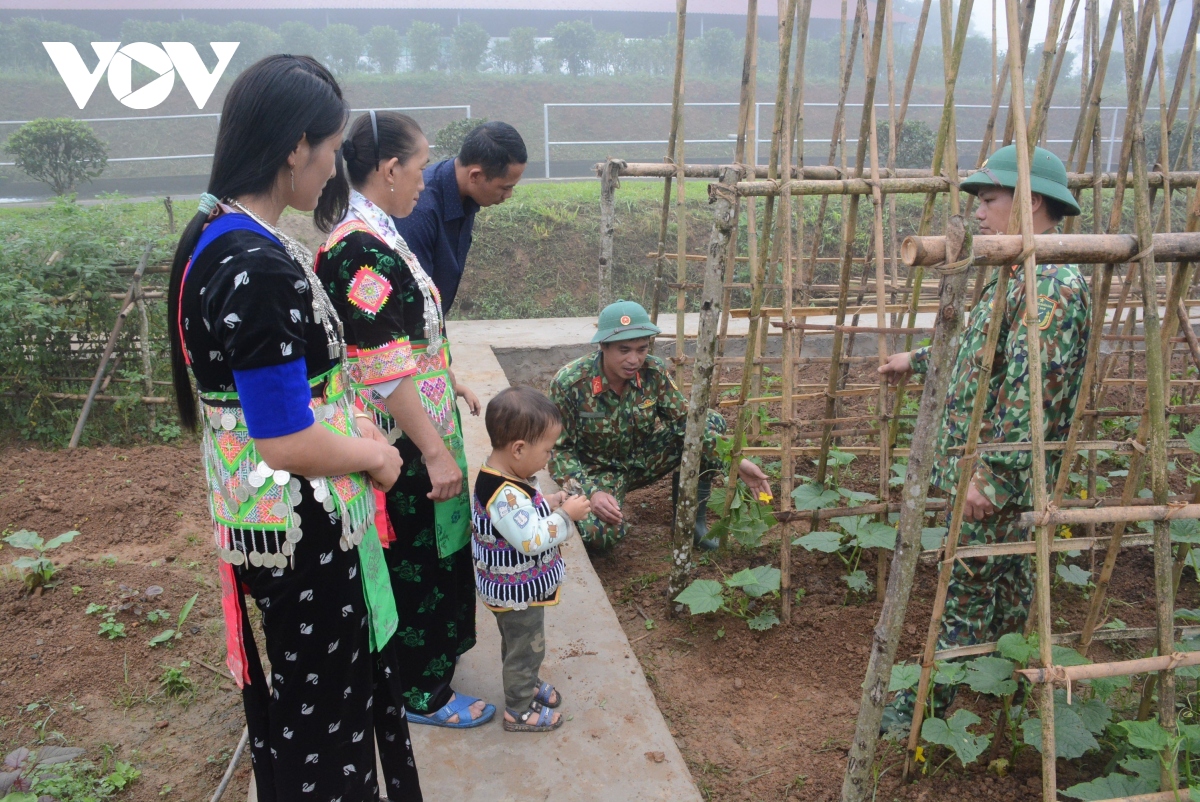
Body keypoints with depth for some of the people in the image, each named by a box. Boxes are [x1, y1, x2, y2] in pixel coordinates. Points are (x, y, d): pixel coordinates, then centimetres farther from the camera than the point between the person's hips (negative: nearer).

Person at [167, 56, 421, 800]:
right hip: (299, 533, -9)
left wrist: (350, 420, 6)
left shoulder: (214, 236, 3)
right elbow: (290, 445, -26)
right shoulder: (261, 271, -28)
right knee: (321, 709, 14)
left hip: (259, 518, 9)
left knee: (298, 702, 29)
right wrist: (374, 455, -9)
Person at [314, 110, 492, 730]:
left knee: (427, 550, 23)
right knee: (413, 560, 6)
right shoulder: (363, 248, -24)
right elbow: (384, 371, -26)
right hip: (400, 443, -10)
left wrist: (447, 382, 24)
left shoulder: (372, 232, 7)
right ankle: (421, 693, 26)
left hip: (413, 428, 10)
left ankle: (428, 657, 44)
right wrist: (436, 451, -24)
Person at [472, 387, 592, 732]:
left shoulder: (500, 477, -4)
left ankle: (527, 684, 51)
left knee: (519, 644, 29)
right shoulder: (505, 496, -36)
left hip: (517, 587, 9)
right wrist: (566, 516, -26)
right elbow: (531, 540, -35)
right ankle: (519, 710, 31)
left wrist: (549, 504, -2)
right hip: (518, 593, -9)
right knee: (526, 649, 12)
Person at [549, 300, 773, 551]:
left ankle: (691, 519, -2)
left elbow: (687, 420, -11)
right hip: (596, 470, -4)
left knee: (711, 423, -15)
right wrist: (591, 493, -34)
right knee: (600, 533, -36)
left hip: (642, 460, 4)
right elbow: (559, 450, -18)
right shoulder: (569, 383, -25)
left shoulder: (654, 372, -15)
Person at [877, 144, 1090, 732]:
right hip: (984, 461, 10)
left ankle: (926, 707, 13)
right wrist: (919, 360, 35)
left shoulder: (1053, 285, -21)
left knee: (970, 588, 1)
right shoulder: (1018, 276, 12)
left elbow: (1032, 391, -28)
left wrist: (991, 472, -29)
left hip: (1001, 475, -10)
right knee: (1004, 583, 21)